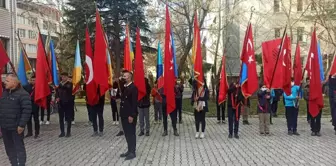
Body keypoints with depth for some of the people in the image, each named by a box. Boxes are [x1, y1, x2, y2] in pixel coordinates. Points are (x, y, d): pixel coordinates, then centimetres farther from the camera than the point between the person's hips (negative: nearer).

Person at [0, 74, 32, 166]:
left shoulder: (22, 94, -13)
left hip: (16, 127, -8)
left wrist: (21, 125, -21)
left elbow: (27, 110, -17)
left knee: (19, 147, 2)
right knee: (9, 148, 14)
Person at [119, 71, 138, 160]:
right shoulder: (124, 87, 12)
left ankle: (132, 152, 8)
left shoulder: (133, 88, -13)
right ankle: (129, 150, 24)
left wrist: (132, 115, -21)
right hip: (124, 114, 8)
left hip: (130, 115, -8)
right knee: (127, 133, 14)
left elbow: (134, 103, -18)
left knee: (131, 133, 0)